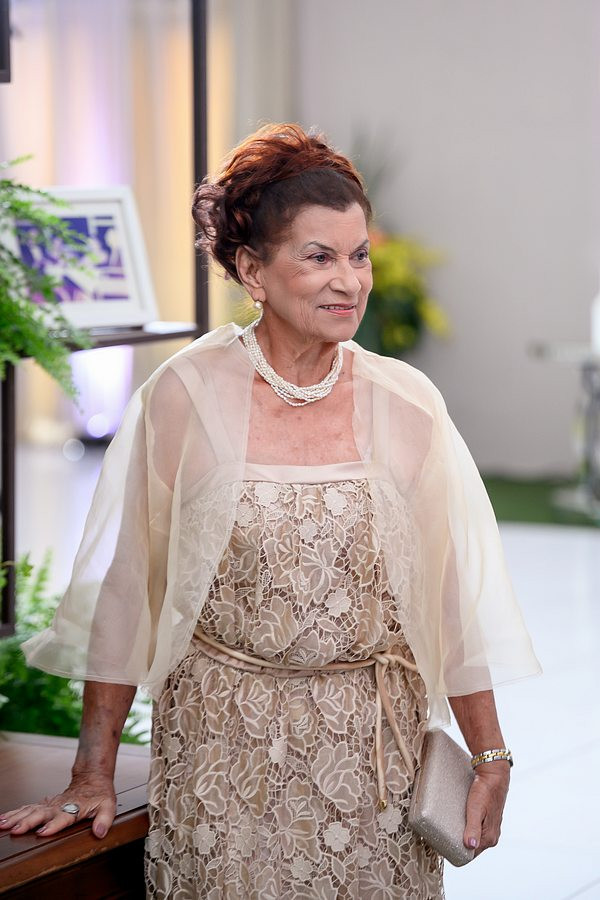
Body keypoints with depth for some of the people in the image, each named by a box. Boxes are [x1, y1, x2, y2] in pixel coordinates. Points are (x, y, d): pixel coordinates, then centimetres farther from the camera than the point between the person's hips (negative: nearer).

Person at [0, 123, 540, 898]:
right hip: (222, 751, -2)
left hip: (370, 750, 2)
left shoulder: (405, 406, -2)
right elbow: (122, 588, -3)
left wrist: (491, 757, -1)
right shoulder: (185, 398, -7)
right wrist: (93, 774, -1)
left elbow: (455, 592, 2)